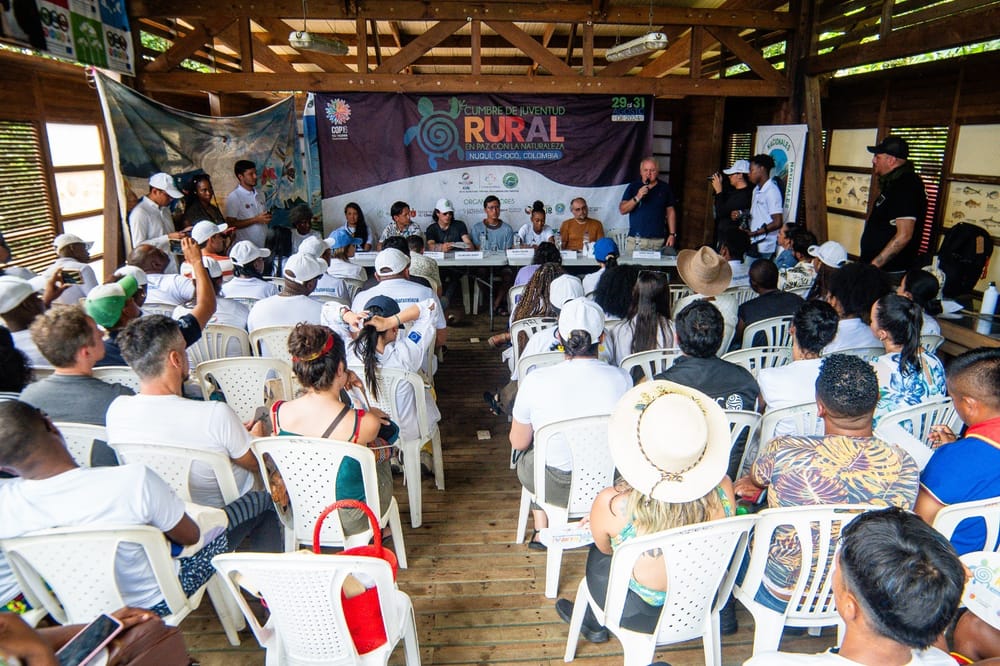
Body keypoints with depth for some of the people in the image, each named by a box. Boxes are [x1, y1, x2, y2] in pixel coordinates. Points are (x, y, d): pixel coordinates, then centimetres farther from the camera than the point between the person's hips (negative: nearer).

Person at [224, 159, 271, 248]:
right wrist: (256, 220, -16)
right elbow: (231, 224, -12)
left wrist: (267, 218, 0)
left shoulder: (260, 195, 11)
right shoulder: (233, 197, -7)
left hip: (263, 245, 5)